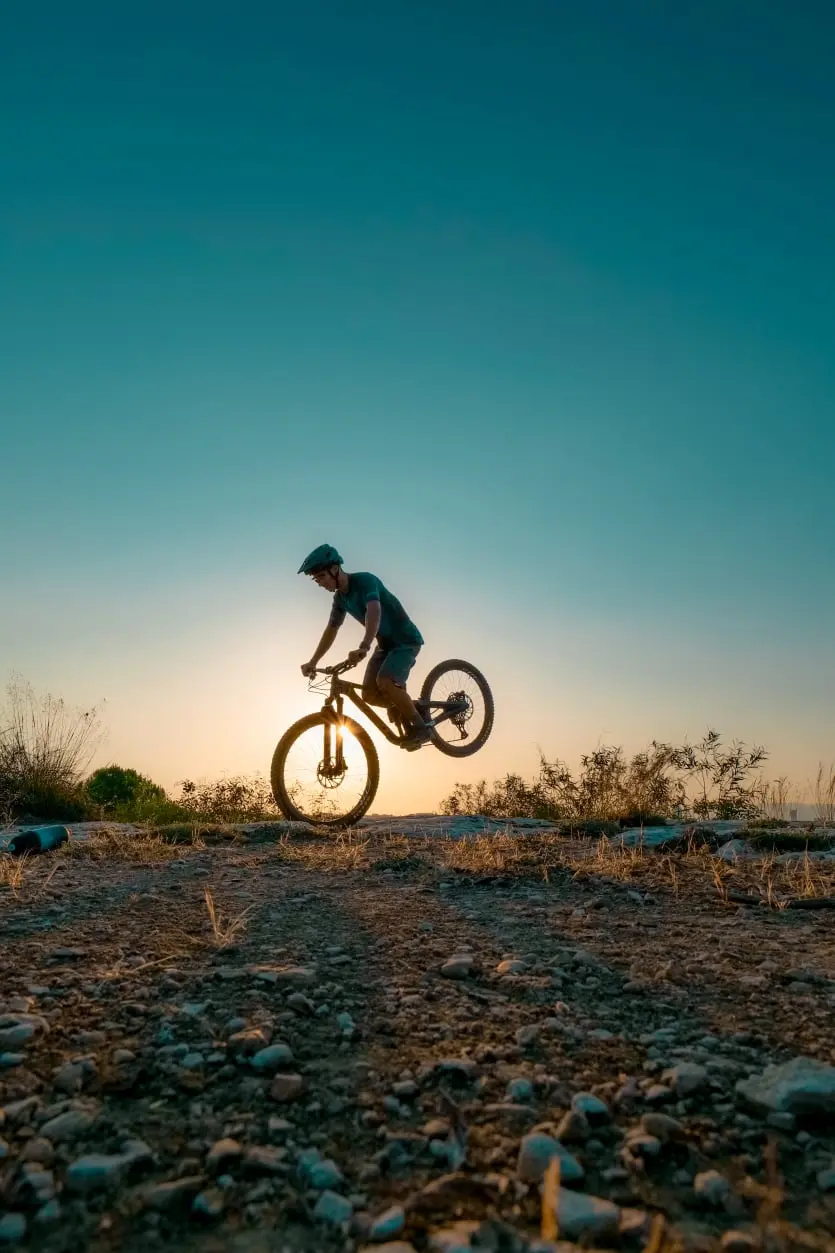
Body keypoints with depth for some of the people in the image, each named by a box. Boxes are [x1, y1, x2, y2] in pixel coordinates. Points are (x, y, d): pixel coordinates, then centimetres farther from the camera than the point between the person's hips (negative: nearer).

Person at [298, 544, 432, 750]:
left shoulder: (365, 581, -23)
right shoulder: (340, 598, 3)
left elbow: (374, 611, -42)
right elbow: (331, 630, 13)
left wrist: (363, 647, -56)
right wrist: (312, 662, 8)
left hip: (406, 639, -8)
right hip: (386, 643, 8)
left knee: (384, 682, -29)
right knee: (369, 694, -8)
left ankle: (421, 727, -13)